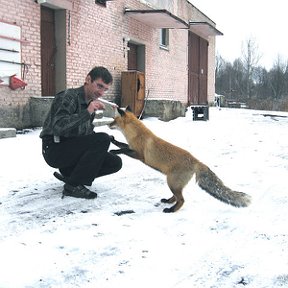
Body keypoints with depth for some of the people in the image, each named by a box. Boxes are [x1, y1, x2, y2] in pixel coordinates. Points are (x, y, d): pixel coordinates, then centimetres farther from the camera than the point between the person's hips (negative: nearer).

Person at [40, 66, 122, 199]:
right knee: (102, 139, -27)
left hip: (73, 149, 9)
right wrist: (87, 113, -33)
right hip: (55, 149, -9)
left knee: (115, 162, -3)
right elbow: (58, 126, -31)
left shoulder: (90, 102, 11)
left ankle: (69, 173, 9)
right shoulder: (69, 96, -16)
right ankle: (73, 186, -18)